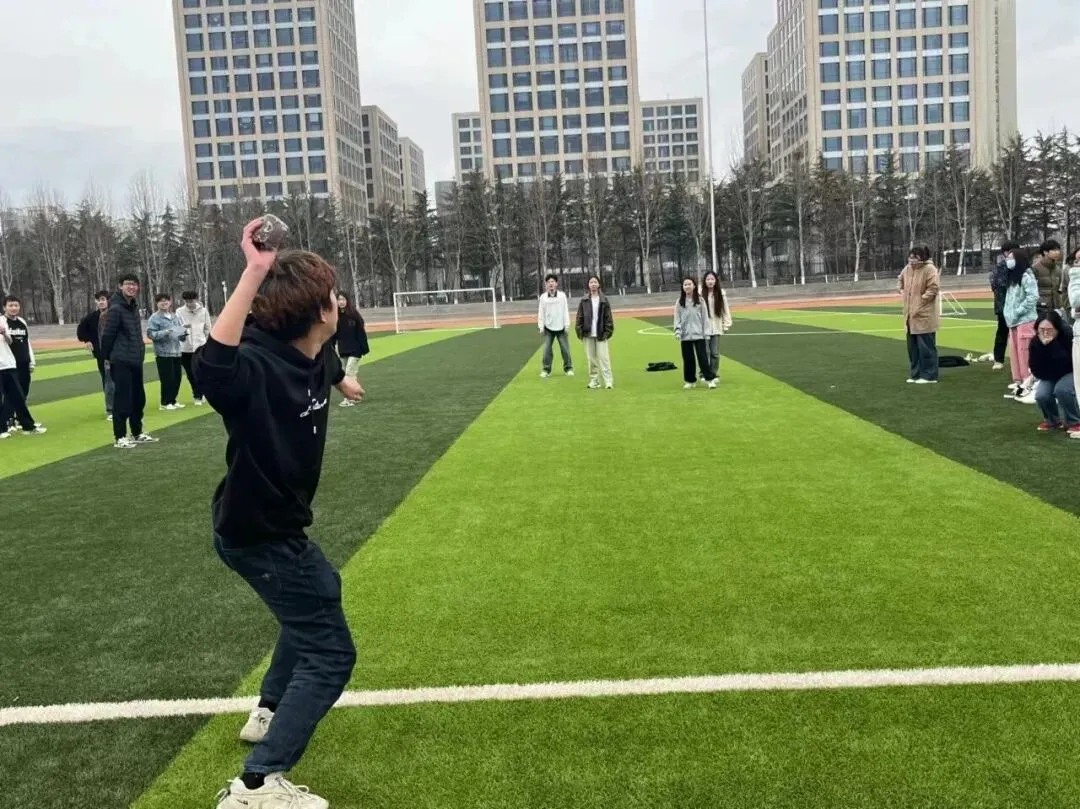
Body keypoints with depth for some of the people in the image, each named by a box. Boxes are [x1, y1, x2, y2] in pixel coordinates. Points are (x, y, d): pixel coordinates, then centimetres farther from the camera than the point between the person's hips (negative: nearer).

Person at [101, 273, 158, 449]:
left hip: (136, 360, 9)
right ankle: (119, 437, 3)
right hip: (121, 361, -9)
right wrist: (107, 357, -7)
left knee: (139, 398, 14)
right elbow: (107, 335, -13)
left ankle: (137, 433, 25)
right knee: (122, 399, -5)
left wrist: (140, 353, 14)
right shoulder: (115, 309, -14)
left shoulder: (134, 307, 13)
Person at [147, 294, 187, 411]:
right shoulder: (154, 318, -5)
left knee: (177, 377, 9)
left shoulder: (174, 316, 15)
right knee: (167, 379, -7)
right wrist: (166, 332, -23)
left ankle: (172, 400, 22)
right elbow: (150, 334, -14)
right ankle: (165, 403, 3)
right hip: (163, 353, -7)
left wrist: (183, 333, 1)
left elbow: (180, 333, 23)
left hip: (176, 352, 7)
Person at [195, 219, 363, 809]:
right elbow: (211, 367, -58)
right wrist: (253, 275, -61)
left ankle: (269, 713, 48)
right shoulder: (259, 368, -32)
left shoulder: (314, 356, -7)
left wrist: (341, 381, 44)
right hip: (259, 535, -10)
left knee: (319, 597, 32)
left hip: (278, 525, 10)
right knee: (329, 652, -7)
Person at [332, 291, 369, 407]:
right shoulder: (335, 316, 2)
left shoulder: (354, 314, -8)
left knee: (350, 373, -9)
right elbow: (333, 334, 5)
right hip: (343, 350, 4)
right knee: (348, 373, 11)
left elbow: (361, 332, -8)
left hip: (355, 349, -4)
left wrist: (364, 348, -12)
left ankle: (349, 398, -9)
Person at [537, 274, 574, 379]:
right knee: (547, 349, -2)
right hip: (548, 328, 1)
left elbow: (566, 311, 1)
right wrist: (541, 327, 1)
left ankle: (568, 368, 12)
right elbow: (541, 313, 5)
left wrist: (567, 325, -3)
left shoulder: (562, 295, 1)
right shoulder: (543, 297, 3)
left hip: (560, 327, -1)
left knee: (565, 349, 1)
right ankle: (546, 369, 6)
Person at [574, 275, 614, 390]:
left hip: (601, 334, -2)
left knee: (603, 357, -7)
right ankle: (594, 381, 11)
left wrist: (607, 332, -5)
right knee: (591, 359, 5)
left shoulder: (604, 300, 3)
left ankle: (608, 381, -7)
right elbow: (579, 318, 7)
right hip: (588, 334, 2)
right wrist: (580, 332, 0)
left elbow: (608, 318, 2)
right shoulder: (584, 301, 6)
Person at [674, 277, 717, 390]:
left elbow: (705, 316, 3)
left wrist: (706, 332, -1)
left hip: (698, 334, -2)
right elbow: (677, 318, 4)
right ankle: (690, 381, 16)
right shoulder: (680, 302, 4)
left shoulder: (700, 300, 2)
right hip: (685, 335, 2)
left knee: (703, 357, -4)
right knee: (688, 359, 6)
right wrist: (677, 330, -8)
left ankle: (710, 379, 3)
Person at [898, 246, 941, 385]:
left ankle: (929, 376, 3)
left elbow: (934, 288, -20)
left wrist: (922, 298, -18)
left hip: (924, 316, -8)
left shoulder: (930, 269, -14)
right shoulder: (907, 269, 9)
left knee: (926, 347, -4)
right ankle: (916, 374, 23)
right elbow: (901, 280, 30)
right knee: (913, 347, 13)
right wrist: (903, 291, 16)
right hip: (911, 316, 8)